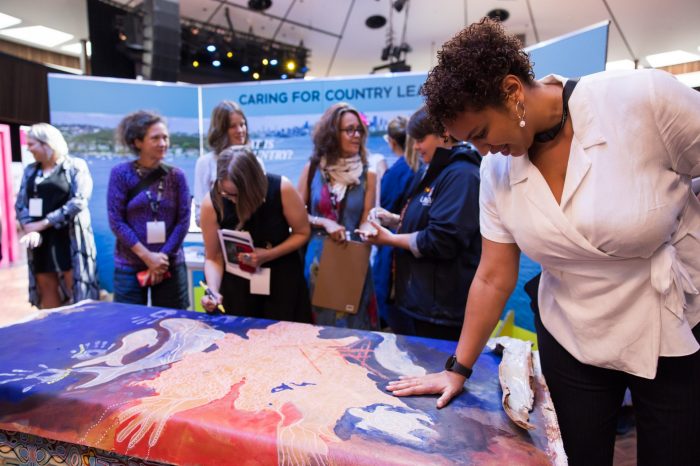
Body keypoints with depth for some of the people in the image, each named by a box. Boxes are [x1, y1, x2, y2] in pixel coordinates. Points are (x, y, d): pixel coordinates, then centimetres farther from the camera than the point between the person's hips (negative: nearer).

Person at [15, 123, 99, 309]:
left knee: (76, 290, -4)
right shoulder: (30, 170, 14)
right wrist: (30, 229, -11)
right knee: (46, 290, 9)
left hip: (69, 238, -5)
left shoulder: (76, 166, -2)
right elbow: (20, 204, 8)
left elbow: (78, 202, -14)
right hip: (40, 240, 5)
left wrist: (43, 223, -14)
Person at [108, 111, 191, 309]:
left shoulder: (176, 175, 2)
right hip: (130, 266, -2)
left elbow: (183, 220, -1)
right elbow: (116, 221, -7)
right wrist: (148, 257, -12)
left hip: (171, 265, 2)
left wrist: (163, 257, -9)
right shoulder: (120, 173, -4)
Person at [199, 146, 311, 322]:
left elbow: (302, 233, -9)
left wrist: (269, 255, -22)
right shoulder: (211, 203, -18)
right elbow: (213, 258, -9)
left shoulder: (281, 189, -22)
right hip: (237, 282, 1)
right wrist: (214, 291, -26)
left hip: (282, 278, 0)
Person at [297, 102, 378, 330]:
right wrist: (324, 223, -14)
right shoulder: (312, 168, 2)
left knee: (353, 324, 9)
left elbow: (365, 222, -3)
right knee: (318, 325, 14)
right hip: (317, 258, 1)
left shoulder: (367, 175, -1)